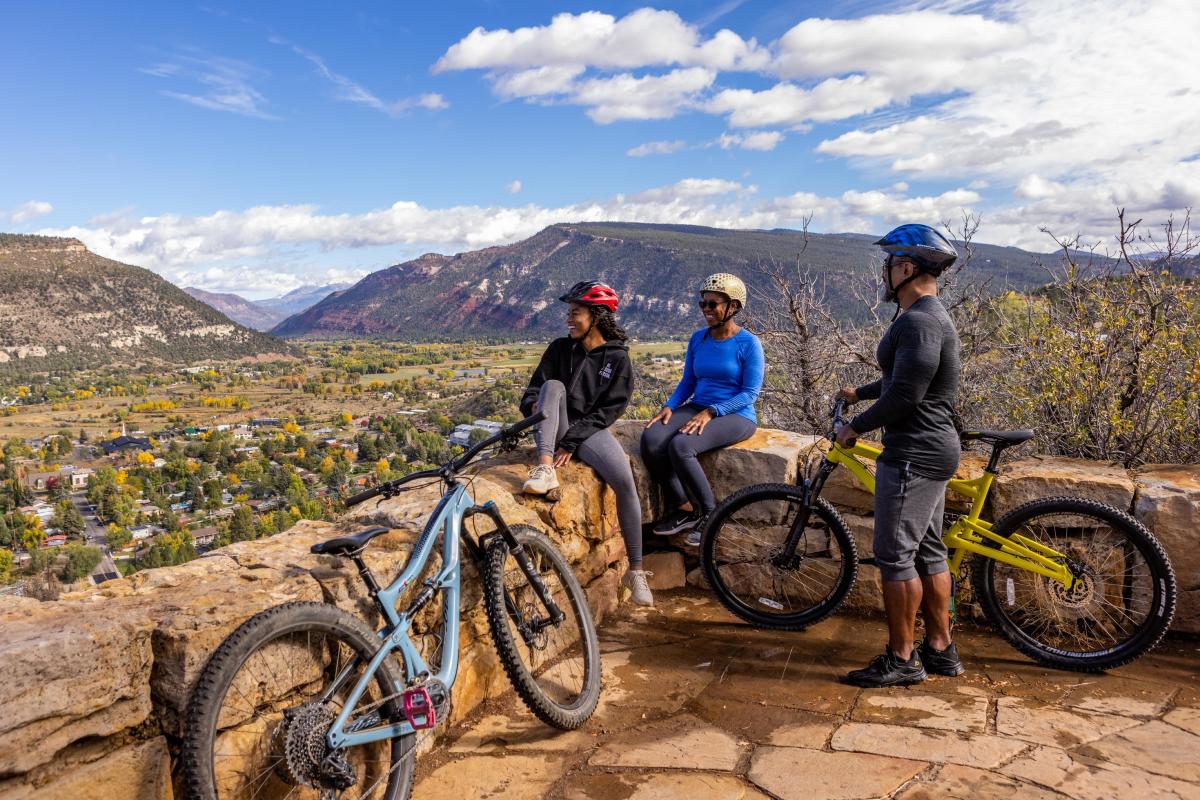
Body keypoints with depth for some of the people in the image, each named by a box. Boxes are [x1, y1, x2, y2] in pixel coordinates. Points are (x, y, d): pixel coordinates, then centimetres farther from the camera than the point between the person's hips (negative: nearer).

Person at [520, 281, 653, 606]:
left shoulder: (617, 358, -1)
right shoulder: (560, 348, 8)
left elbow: (609, 410, -7)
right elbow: (533, 389, 8)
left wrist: (573, 441, -16)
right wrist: (534, 404, -17)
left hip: (591, 430, -2)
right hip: (558, 430, 2)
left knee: (625, 482, -25)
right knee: (553, 386, -25)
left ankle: (636, 571, -12)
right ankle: (545, 469, -38)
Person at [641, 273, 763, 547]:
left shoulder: (748, 343, -7)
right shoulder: (698, 339, 9)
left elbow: (750, 393, -11)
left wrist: (710, 412, -22)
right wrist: (669, 407, -6)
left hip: (736, 415, -6)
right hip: (697, 408, 6)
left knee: (681, 446, -33)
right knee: (651, 438, -23)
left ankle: (710, 513, -11)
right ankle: (682, 508, -8)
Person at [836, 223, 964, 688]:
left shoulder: (918, 321, -20)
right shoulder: (928, 316, 15)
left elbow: (905, 394, -25)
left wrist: (856, 427, -14)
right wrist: (861, 392, 33)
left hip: (914, 454, -11)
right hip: (931, 450, 11)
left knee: (894, 554, -3)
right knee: (927, 551, 16)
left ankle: (902, 660, 8)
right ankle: (940, 650, 26)